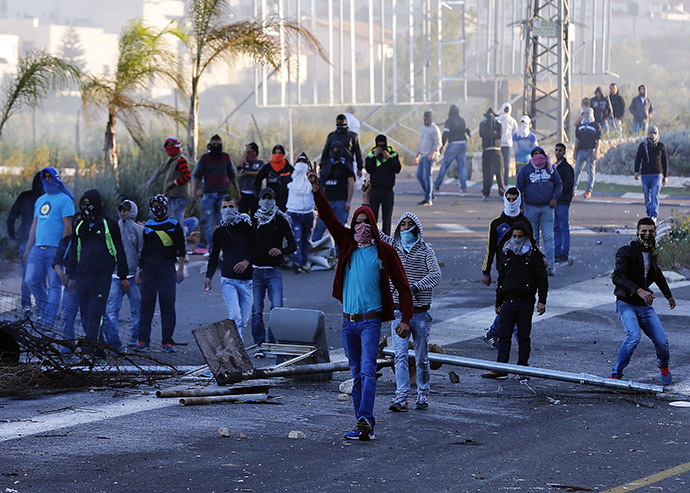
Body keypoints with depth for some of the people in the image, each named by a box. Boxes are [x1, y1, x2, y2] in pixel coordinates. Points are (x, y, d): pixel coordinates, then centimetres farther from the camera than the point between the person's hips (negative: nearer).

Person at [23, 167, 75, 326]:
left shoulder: (64, 200, -4)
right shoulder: (40, 200, 19)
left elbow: (68, 226, -10)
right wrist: (28, 248, 17)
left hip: (55, 249, -7)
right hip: (38, 248, 7)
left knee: (54, 285, -4)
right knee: (31, 280, 2)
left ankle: (49, 321, -4)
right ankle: (45, 308, 20)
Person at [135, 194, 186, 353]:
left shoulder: (173, 225, 4)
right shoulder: (148, 226, 15)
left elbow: (181, 248, 3)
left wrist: (180, 269, -5)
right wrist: (140, 270, 16)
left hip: (167, 270, -3)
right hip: (149, 269, 3)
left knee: (167, 305, -5)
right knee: (146, 304, 0)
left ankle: (167, 342, -2)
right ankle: (144, 340, 3)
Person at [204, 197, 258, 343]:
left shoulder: (247, 227, 4)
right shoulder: (219, 232, 11)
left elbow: (257, 248, 4)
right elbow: (214, 256, 19)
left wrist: (247, 261, -13)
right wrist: (209, 276, 8)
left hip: (247, 280, 0)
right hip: (228, 280, 0)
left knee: (244, 321, 2)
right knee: (235, 318, -16)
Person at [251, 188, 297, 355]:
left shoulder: (281, 221, 4)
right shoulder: (253, 220, 9)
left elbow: (293, 245, 1)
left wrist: (281, 250, -18)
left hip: (274, 271, -1)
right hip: (256, 270, 1)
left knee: (277, 308, -10)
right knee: (256, 311, -2)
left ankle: (273, 342, 1)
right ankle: (259, 344, 5)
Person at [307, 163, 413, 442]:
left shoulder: (384, 251, 0)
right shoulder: (347, 244, 9)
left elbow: (402, 286, 3)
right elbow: (328, 217, 2)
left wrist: (405, 319, -4)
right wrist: (316, 190, -11)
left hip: (371, 321, -4)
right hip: (348, 321, 4)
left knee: (367, 371, -16)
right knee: (356, 375, 7)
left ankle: (364, 420, -27)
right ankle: (366, 426, 12)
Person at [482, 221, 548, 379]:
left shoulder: (534, 254, -1)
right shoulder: (507, 254, 13)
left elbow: (542, 278, -1)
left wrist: (542, 301, -7)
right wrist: (498, 302, 19)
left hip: (525, 302, -4)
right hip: (508, 300, 4)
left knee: (523, 336, 3)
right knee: (503, 335, -1)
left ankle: (523, 367, 12)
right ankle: (500, 369, -1)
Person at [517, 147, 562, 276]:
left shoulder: (550, 168, 6)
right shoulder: (525, 169, 1)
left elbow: (558, 184, 12)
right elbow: (519, 188, 4)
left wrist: (555, 198, -5)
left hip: (547, 207, 0)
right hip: (531, 208, 0)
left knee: (548, 237, -5)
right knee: (533, 237, 8)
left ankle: (550, 266, -5)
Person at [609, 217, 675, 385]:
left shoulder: (651, 252, 8)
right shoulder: (626, 251, -13)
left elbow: (657, 274, 29)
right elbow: (617, 277, -26)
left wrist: (668, 295, 43)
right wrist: (639, 291, -37)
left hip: (645, 306, 5)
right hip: (626, 304, -5)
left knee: (662, 342, -6)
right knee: (634, 336, -30)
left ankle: (663, 365, 29)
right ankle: (615, 375, -17)